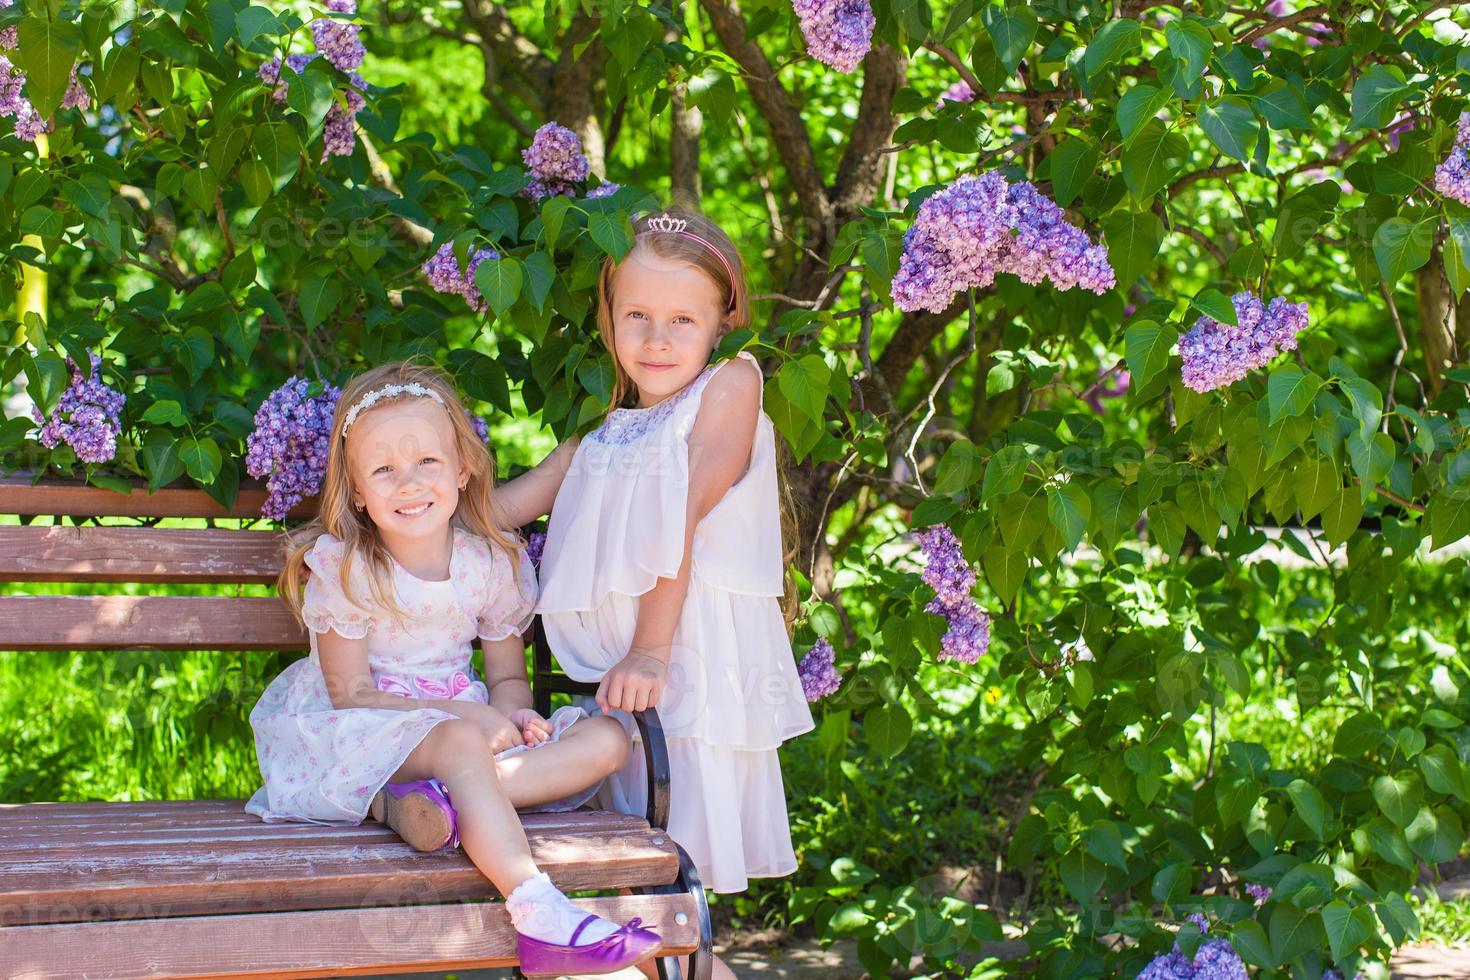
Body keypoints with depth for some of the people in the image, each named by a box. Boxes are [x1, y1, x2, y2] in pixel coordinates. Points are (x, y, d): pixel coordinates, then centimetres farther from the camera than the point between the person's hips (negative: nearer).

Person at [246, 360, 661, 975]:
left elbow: (508, 675, 10)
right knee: (459, 742, -37)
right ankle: (538, 913, -52)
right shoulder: (342, 567, -11)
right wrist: (462, 712, -21)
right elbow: (350, 692, -12)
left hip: (464, 720, 5)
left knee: (605, 739, -13)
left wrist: (512, 712, -16)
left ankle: (422, 799, -35)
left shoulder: (492, 562, 0)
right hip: (358, 733, -5)